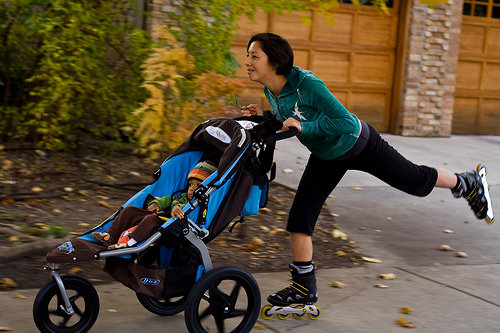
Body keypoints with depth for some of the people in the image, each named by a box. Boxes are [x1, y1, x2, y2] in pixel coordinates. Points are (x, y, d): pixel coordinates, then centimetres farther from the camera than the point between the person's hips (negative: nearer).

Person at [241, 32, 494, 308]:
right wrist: (264, 117, -12)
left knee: (416, 180, 14)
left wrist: (304, 127, -38)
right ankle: (304, 288, 9)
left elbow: (347, 122, -35)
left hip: (359, 145, -6)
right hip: (326, 157, 6)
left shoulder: (307, 83, -35)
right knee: (299, 217, -4)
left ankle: (467, 184, 45)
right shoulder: (270, 91, -12)